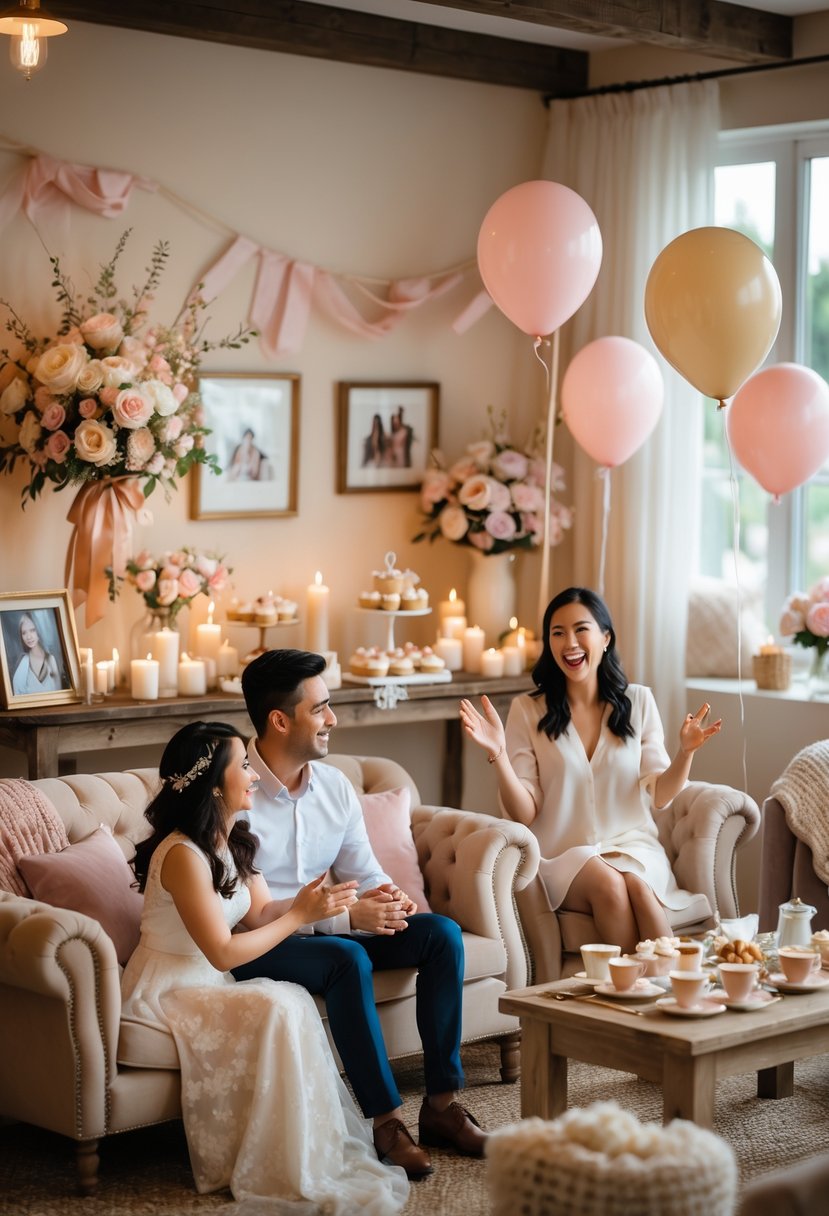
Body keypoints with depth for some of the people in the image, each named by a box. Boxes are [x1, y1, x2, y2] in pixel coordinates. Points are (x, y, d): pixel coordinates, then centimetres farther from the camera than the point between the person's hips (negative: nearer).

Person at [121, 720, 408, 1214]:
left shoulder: (234, 841, 6)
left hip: (208, 986, 8)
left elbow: (261, 916, 1)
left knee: (294, 1003, -15)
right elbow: (223, 953, -23)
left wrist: (308, 903, -18)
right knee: (280, 1008, -25)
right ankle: (293, 1174, -17)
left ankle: (322, 1150, -11)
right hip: (165, 992, -8)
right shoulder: (183, 854, -23)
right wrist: (301, 916, -19)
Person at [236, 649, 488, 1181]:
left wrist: (388, 898, -17)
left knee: (441, 932, -9)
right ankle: (386, 1122, -26)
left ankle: (443, 1104, -8)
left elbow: (364, 873, 9)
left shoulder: (335, 787, 4)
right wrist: (343, 916, -28)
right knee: (347, 959, -35)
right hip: (254, 947, -7)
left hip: (329, 931, 8)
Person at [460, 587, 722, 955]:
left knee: (637, 884, -33)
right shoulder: (528, 710, 2)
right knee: (608, 884, -33)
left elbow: (658, 795, 7)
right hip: (564, 854, -1)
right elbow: (524, 814, -2)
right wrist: (498, 754, -18)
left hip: (631, 845, 1)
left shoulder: (637, 700, 7)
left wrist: (685, 752, -11)